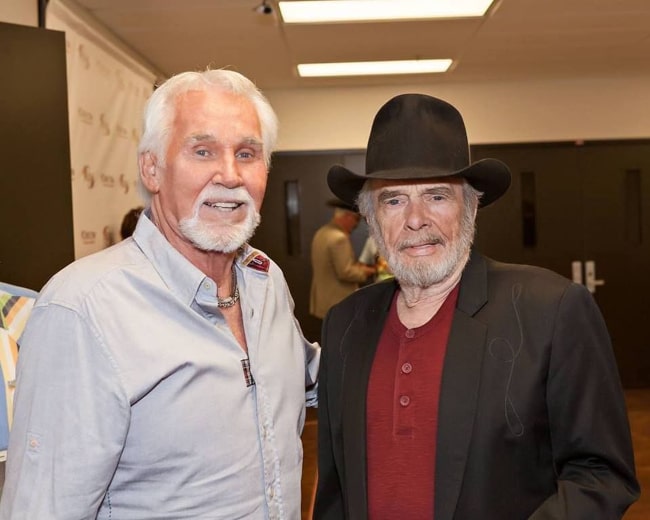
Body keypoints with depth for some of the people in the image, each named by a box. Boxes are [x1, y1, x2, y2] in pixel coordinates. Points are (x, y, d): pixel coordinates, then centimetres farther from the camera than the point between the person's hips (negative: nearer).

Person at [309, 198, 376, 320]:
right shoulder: (339, 238, -21)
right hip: (339, 304, -9)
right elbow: (345, 272, -22)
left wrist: (357, 265, 11)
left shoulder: (321, 233, 9)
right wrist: (365, 272, -7)